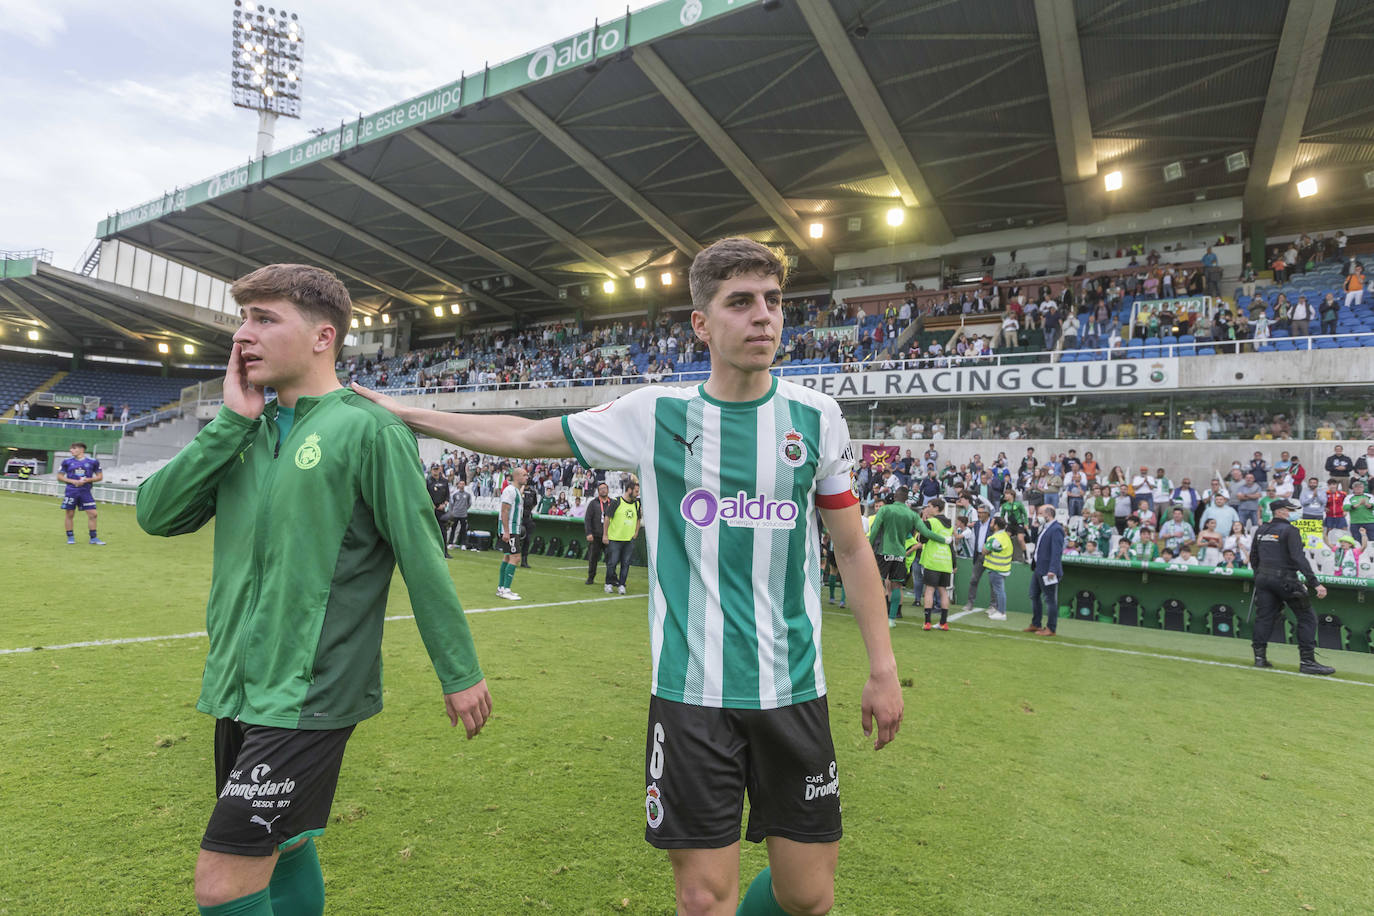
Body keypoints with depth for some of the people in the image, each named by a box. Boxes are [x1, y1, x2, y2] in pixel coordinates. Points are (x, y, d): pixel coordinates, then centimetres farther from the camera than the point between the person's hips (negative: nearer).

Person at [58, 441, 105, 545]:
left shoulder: (93, 461, 4)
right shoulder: (67, 461, 6)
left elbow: (100, 477, 9)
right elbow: (59, 477, 8)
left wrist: (87, 480, -9)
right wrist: (73, 481, -8)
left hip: (85, 492, 0)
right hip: (71, 491, 0)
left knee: (92, 514, -4)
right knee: (70, 515, 4)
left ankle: (94, 538, 5)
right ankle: (70, 537, 16)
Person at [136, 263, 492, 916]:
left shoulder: (367, 430, -13)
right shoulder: (247, 431, 7)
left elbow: (422, 557, -12)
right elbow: (156, 514, 0)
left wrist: (460, 673, -8)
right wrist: (232, 421, -9)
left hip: (310, 694, -7)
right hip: (238, 687, 7)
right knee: (280, 850, 22)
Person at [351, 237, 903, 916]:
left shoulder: (815, 416, 1)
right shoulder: (654, 414, -3)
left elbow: (853, 549, 7)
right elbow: (527, 436, 8)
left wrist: (883, 669, 6)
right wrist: (401, 413, 11)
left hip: (793, 689, 2)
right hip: (689, 690, -1)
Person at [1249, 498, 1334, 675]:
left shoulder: (1261, 530, 12)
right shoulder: (1289, 530, -8)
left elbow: (1253, 558, 18)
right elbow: (1299, 558, -19)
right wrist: (1315, 583, -22)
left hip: (1263, 579, 7)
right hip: (1284, 579, -7)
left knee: (1263, 617, 8)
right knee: (1307, 617, 2)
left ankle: (1260, 657, 7)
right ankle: (1307, 662, -1)